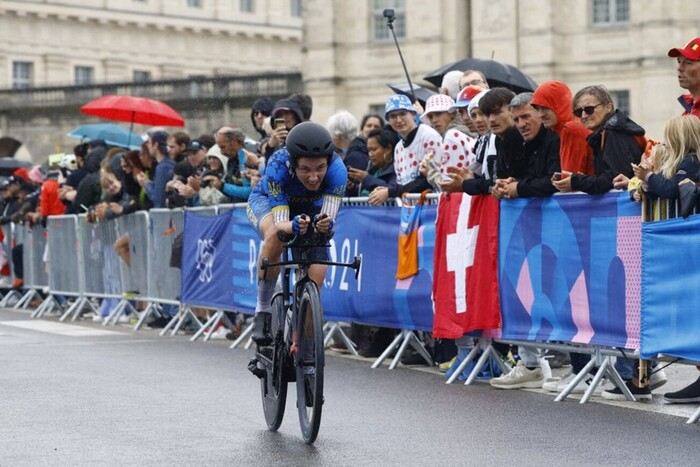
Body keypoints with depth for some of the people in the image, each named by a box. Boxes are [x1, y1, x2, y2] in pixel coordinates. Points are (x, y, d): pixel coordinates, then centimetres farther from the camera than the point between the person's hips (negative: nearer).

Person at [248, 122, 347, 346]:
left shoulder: (336, 169, -36)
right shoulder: (279, 166, -39)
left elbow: (329, 216, -39)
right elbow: (279, 223, -40)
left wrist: (325, 224, -62)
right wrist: (293, 226, -62)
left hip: (310, 210, 2)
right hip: (267, 201, -2)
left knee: (313, 285, -9)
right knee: (275, 236, -38)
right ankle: (262, 311, -23)